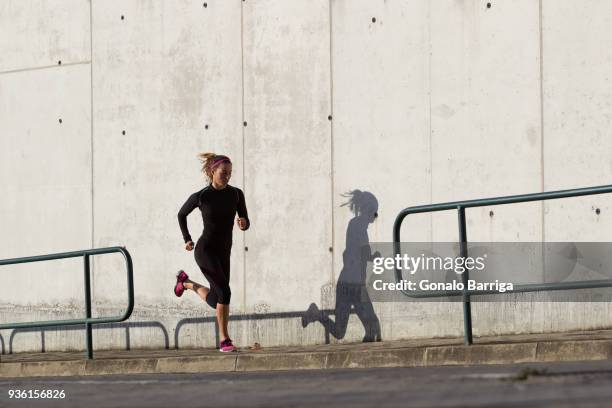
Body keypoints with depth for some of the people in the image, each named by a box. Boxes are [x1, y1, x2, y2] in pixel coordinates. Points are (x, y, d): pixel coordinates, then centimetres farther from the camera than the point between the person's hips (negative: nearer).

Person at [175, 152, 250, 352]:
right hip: (205, 250, -6)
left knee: (215, 301, 14)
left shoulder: (236, 194, -2)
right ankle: (224, 340, -13)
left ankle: (186, 282, 42)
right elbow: (181, 214, 8)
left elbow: (246, 223, 0)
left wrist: (243, 223, -23)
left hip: (223, 253, 6)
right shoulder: (200, 197, -10)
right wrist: (187, 239, 2)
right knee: (224, 292, -22)